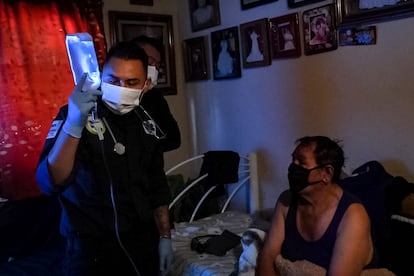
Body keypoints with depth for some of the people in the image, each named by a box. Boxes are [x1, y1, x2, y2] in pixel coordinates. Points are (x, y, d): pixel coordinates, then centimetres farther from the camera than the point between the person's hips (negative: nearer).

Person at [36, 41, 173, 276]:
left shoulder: (147, 124, 1)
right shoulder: (75, 116, -14)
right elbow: (50, 183, -27)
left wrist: (165, 236, 9)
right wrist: (74, 125, -39)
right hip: (93, 249, -4)